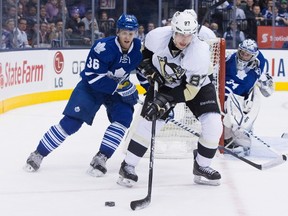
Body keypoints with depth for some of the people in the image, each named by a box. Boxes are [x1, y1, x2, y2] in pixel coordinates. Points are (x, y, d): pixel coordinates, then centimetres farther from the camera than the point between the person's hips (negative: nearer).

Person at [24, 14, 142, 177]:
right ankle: (39, 154, -1)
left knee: (124, 117, -20)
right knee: (72, 121, -13)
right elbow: (93, 77, -30)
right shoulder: (104, 47, -29)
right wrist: (120, 87, -31)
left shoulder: (138, 48, -13)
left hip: (119, 88, 5)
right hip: (91, 86, -4)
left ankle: (101, 158, -14)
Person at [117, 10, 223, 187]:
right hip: (163, 81, 1)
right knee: (149, 121, -11)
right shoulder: (157, 36, -27)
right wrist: (148, 68, -13)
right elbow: (145, 50, 0)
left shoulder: (200, 53, -34)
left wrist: (165, 100, -38)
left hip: (194, 83, -1)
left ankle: (202, 167, 7)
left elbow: (190, 90, -31)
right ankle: (128, 166, 6)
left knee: (213, 124, -14)